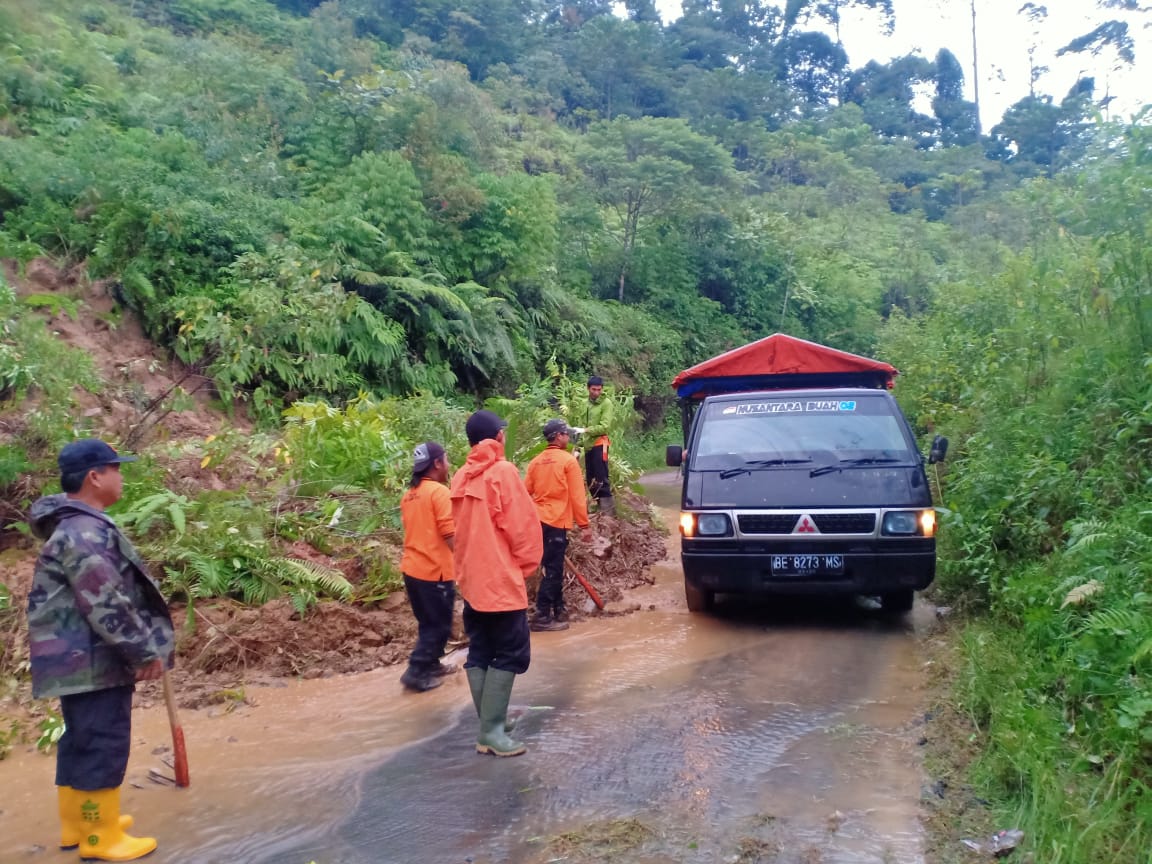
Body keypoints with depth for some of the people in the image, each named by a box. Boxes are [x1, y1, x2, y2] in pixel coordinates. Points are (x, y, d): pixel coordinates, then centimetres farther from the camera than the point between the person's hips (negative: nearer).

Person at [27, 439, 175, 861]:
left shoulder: (77, 526, 13)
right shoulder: (85, 533, -22)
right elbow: (106, 605, -25)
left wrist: (140, 647, 21)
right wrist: (144, 651, -16)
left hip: (80, 659, 11)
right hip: (93, 661, -11)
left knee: (81, 741, 19)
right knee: (102, 745, -1)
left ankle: (78, 824, 32)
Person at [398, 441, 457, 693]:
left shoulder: (409, 495, 12)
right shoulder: (439, 491, -14)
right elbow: (450, 534, -20)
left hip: (412, 568, 8)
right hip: (435, 570, -8)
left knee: (427, 622, 20)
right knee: (438, 625, 2)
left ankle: (430, 664, 29)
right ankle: (416, 672, 1)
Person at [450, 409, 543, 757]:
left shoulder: (462, 477, 7)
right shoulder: (503, 472, -12)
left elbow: (461, 528, 11)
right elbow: (522, 525, -13)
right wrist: (527, 565, 1)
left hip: (471, 579, 7)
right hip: (501, 579, -7)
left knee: (479, 653, 12)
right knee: (509, 654, -1)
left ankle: (491, 720, 19)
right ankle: (491, 731, -3)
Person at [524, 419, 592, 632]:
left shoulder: (536, 462, 9)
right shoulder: (568, 460, -8)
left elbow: (526, 493, 10)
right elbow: (577, 496, -10)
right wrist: (585, 525, -5)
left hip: (539, 521, 7)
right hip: (556, 521, -7)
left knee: (554, 567, 16)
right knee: (552, 569, -3)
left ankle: (559, 609, 25)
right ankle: (542, 617, -4)